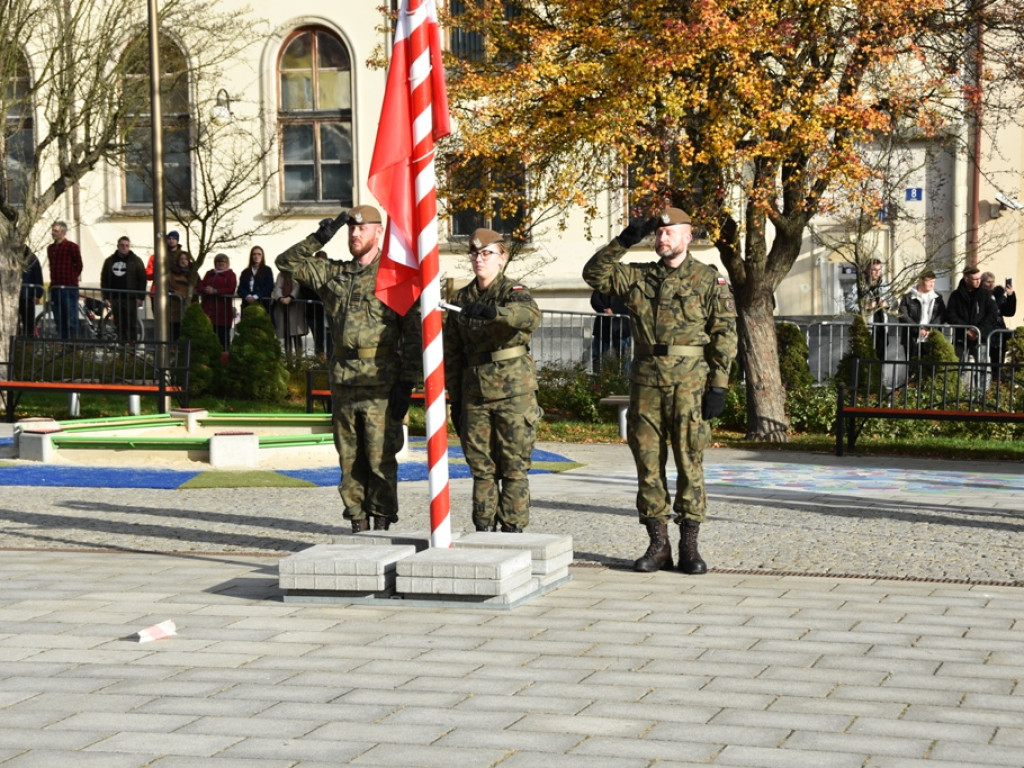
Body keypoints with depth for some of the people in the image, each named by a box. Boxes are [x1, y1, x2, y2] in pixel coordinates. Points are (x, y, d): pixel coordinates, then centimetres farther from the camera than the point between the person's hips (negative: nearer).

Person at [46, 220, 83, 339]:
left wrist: (72, 279, 3)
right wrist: (53, 283, 15)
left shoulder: (72, 247, -4)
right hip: (55, 288, 7)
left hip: (69, 288, -7)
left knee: (71, 320, -7)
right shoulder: (50, 248, 15)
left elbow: (78, 266, -1)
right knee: (59, 320, 8)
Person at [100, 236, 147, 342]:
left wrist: (140, 297, -7)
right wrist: (105, 297, 6)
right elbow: (104, 280, 14)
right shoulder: (109, 261, 12)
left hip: (130, 298, -3)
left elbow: (142, 279, 0)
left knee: (132, 325, -4)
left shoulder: (136, 261, 3)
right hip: (115, 299, 3)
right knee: (119, 325, 5)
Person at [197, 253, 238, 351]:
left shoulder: (230, 274, 5)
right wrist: (205, 289, -9)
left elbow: (231, 290, -8)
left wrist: (215, 291, -15)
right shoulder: (209, 274, 21)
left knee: (223, 334, -4)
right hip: (208, 309, 4)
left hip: (223, 310, -4)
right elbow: (199, 287, 14)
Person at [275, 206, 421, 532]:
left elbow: (413, 333, -4)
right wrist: (319, 238, 4)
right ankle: (358, 523, 15)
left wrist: (406, 383, -11)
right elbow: (286, 262, 18)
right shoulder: (333, 273, 13)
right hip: (343, 381, 5)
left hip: (380, 383, -5)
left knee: (381, 457, -4)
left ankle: (382, 524, 2)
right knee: (349, 459, 8)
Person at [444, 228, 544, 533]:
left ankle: (513, 528, 4)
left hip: (513, 390, -5)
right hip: (475, 391, 5)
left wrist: (494, 311, -45)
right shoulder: (461, 299, 12)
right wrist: (454, 398, 12)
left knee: (514, 466, -1)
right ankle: (484, 529, 15)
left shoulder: (513, 292, -4)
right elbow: (452, 352, 15)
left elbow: (531, 316, -28)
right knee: (481, 465, 8)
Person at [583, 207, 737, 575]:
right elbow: (594, 273, 7)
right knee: (648, 464, 4)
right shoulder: (638, 277, 12)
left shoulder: (709, 280, 2)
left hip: (689, 385, -4)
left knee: (689, 464, -1)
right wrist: (622, 242, -3)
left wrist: (718, 386, -9)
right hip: (645, 383, 4)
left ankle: (689, 546, 6)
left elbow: (724, 335, -2)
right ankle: (658, 544, 12)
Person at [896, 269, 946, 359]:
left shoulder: (937, 299, 14)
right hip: (912, 340, -2)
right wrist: (918, 329, -14)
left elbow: (941, 316, 4)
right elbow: (903, 317, -4)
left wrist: (929, 329, -13)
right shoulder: (908, 297, 5)